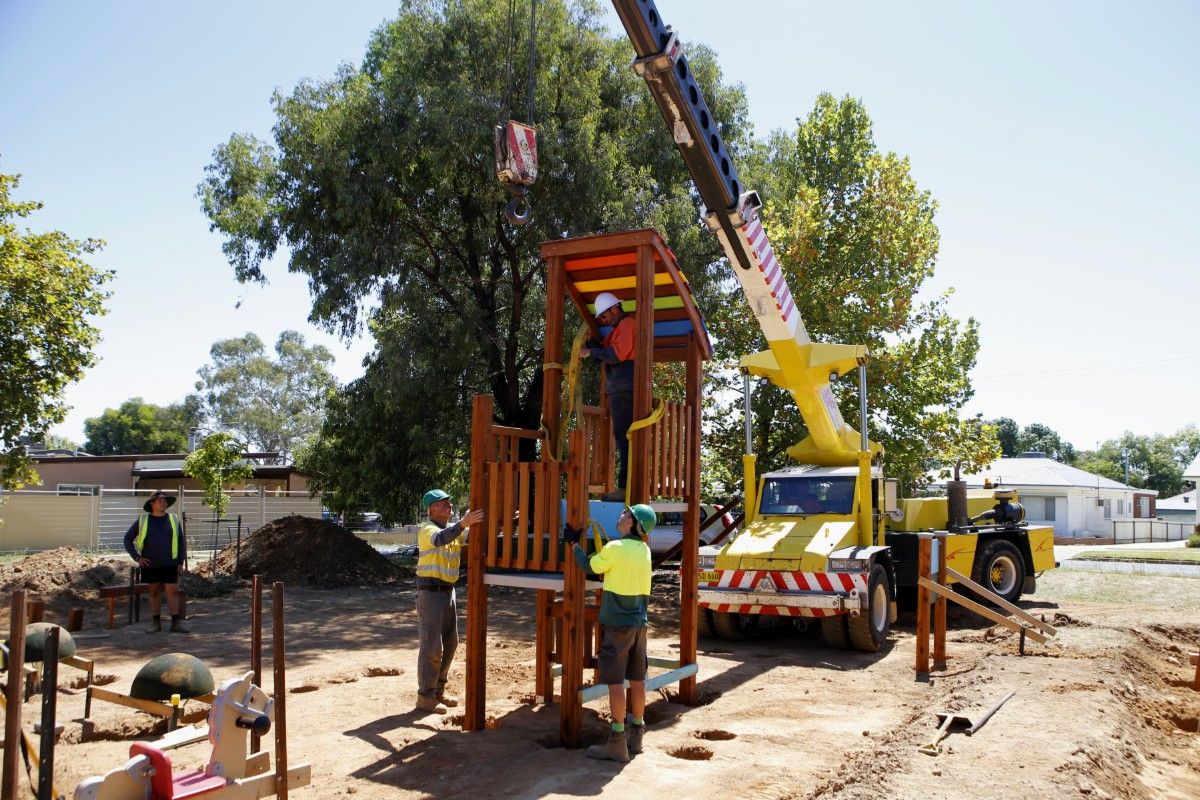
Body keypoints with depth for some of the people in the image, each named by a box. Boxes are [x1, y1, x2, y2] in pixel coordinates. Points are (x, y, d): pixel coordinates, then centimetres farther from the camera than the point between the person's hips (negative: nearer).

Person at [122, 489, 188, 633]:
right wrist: (137, 557, -2)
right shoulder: (143, 521, 3)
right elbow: (128, 539, 7)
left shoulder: (173, 520, 6)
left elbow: (182, 541, 11)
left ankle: (176, 622, -2)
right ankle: (155, 623, 15)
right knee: (154, 592, 7)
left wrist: (181, 562, 5)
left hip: (169, 564, 0)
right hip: (150, 565, 0)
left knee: (173, 591, -5)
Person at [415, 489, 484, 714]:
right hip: (430, 591, -8)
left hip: (448, 591, 8)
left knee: (450, 643, 14)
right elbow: (440, 539, -36)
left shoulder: (454, 529, 11)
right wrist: (463, 523, -50)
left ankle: (438, 689, 27)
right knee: (432, 646, -5)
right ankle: (425, 696, 5)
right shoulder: (427, 530, -14)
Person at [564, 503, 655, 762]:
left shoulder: (615, 548, -16)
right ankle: (635, 736, 23)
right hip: (638, 623, 7)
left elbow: (590, 566, -3)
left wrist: (574, 543, 9)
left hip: (616, 623, -7)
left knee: (615, 681, -2)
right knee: (637, 680, 13)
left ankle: (617, 742, 1)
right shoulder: (644, 550, 6)